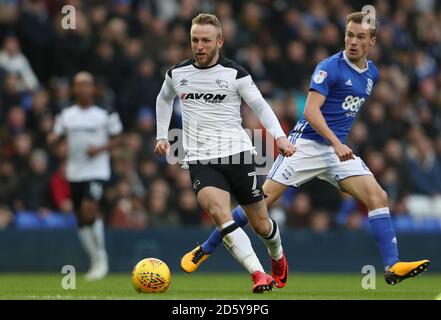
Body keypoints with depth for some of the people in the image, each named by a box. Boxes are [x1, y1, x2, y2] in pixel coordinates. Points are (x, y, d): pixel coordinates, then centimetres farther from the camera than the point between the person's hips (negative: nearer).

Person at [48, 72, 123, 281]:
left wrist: (100, 149, -12)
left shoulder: (105, 114, -1)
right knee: (81, 219, 7)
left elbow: (117, 139, 5)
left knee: (89, 210, -22)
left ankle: (101, 258, -8)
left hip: (97, 171, -4)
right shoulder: (67, 115, 7)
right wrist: (52, 139, -20)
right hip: (75, 173, 4)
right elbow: (55, 137, 4)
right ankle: (96, 263, 20)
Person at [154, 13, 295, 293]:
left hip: (238, 154, -1)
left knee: (261, 225, 8)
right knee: (219, 212, -28)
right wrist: (162, 136, 20)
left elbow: (261, 106, 3)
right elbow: (164, 99, 27)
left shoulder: (235, 73, -2)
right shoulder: (177, 73, 6)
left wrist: (279, 136, -11)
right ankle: (258, 275, -34)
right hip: (200, 160, 1)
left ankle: (278, 256, 44)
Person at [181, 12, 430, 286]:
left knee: (378, 197, -12)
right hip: (307, 144, -6)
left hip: (339, 148, 6)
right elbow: (311, 110, -22)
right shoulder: (330, 67, -12)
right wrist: (336, 143, -31)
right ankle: (204, 251, 3)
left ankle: (393, 267, -13)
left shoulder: (372, 73, 11)